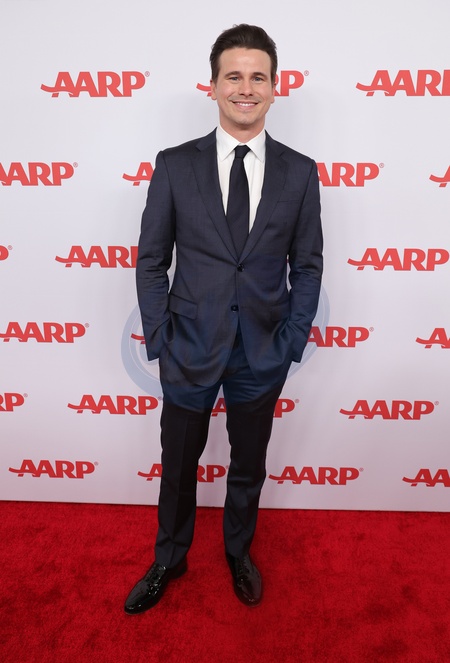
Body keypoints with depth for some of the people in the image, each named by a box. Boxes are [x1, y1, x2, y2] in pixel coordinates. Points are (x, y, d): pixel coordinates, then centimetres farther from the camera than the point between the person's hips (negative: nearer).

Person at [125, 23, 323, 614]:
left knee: (249, 466, 19)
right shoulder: (174, 166, -3)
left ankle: (239, 551, 47)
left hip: (263, 354, 1)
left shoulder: (300, 172, 0)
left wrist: (292, 342, -4)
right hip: (190, 349, 0)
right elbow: (151, 262, 0)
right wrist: (159, 341, -5)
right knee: (178, 464, 17)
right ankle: (169, 559, 44)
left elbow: (307, 266, 3)